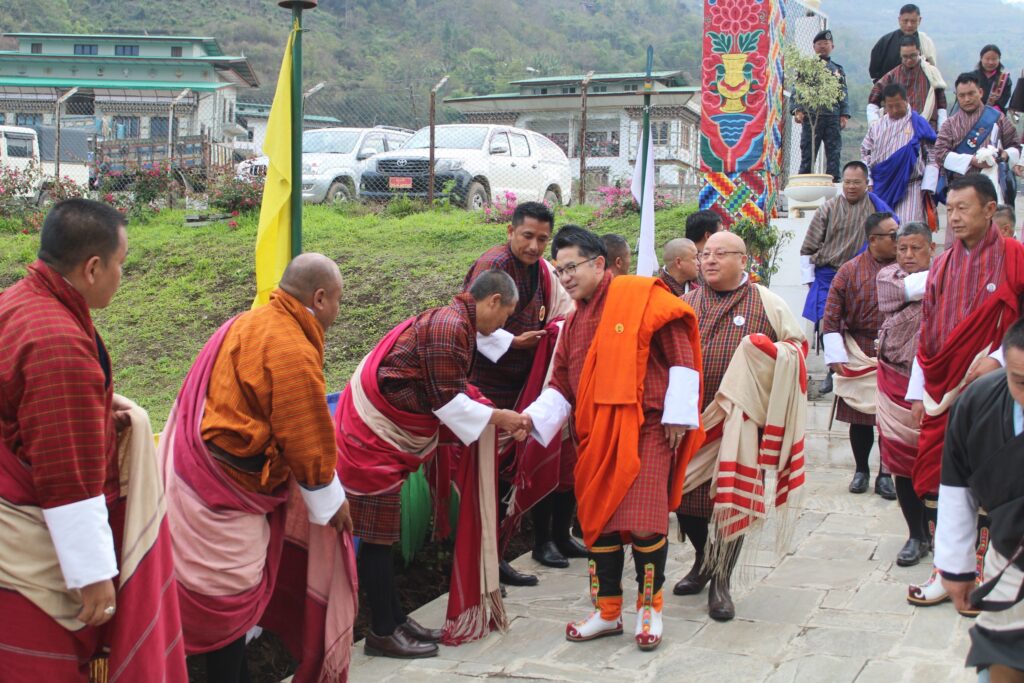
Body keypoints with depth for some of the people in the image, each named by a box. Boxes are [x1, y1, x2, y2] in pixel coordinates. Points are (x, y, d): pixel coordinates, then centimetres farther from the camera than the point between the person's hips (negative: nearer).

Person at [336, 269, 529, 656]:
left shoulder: (458, 324, 11)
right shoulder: (448, 326, -20)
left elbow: (453, 393, 13)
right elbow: (446, 401, -19)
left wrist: (501, 421, 9)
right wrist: (497, 417, -8)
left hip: (386, 429, 10)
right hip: (373, 433, -10)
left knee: (383, 531, 14)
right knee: (377, 534, -2)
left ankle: (394, 620, 21)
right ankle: (382, 634, 6)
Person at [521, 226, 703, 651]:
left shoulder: (642, 297, -4)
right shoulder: (574, 323, 16)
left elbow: (680, 356, -6)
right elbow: (562, 386, 15)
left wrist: (678, 416, -9)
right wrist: (534, 418, -3)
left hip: (646, 429, -6)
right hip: (597, 435, 6)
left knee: (643, 522, -10)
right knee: (598, 520, 8)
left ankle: (649, 608, 10)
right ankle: (607, 612, 22)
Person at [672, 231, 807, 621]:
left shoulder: (766, 304, 2)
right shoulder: (686, 304, 13)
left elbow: (798, 345, 5)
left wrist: (772, 354, -16)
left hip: (739, 419, -3)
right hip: (690, 418, 4)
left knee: (732, 499, -1)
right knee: (683, 493, 7)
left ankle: (721, 581, 15)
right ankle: (704, 558, 35)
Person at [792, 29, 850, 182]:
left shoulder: (838, 70, 19)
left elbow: (844, 95, 15)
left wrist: (844, 115, 1)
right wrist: (797, 110, -14)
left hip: (833, 118, 3)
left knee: (834, 155, 2)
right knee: (807, 154, -3)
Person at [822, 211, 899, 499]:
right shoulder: (850, 271, -2)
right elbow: (832, 316, -1)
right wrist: (835, 356, -7)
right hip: (859, 355, 0)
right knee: (860, 416, 8)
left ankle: (885, 475, 17)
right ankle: (861, 470, 25)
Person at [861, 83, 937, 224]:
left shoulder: (919, 124, 1)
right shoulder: (877, 126, 12)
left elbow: (932, 157, 3)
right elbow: (865, 153, 16)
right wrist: (869, 183, 5)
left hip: (909, 188, -3)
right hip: (881, 188, 4)